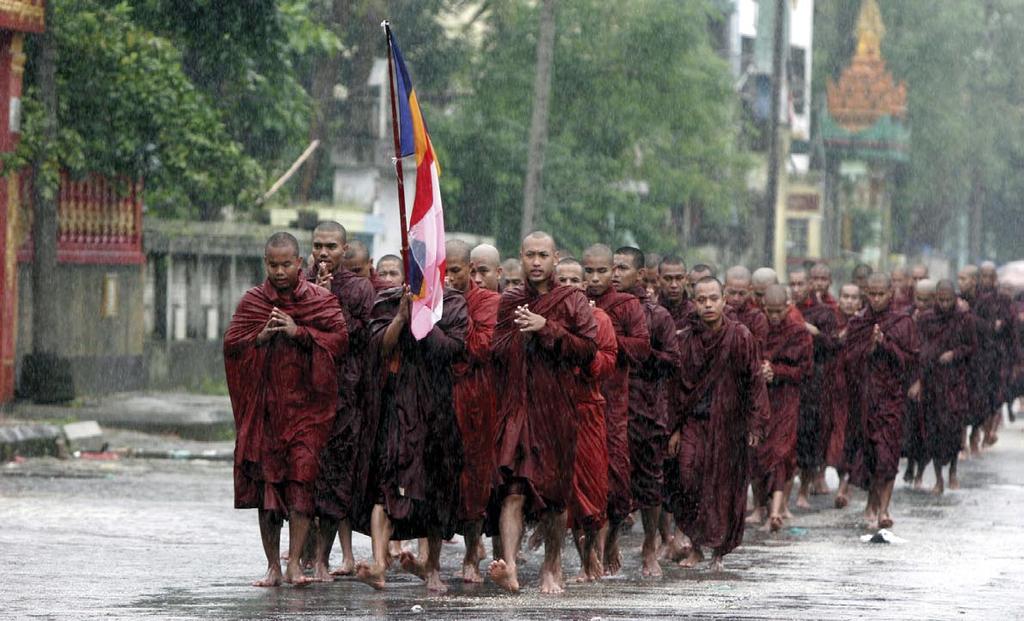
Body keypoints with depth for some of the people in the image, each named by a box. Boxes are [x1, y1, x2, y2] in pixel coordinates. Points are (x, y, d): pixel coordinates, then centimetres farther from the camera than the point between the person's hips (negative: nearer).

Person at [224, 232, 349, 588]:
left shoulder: (321, 300, 4)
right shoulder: (252, 301, 9)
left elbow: (340, 339, -5)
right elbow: (230, 344, 6)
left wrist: (300, 332, -15)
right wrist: (261, 336, -11)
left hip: (304, 402, -2)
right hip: (264, 407, 2)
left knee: (301, 478, -13)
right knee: (265, 482, 2)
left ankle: (294, 562, -13)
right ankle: (273, 566, 8)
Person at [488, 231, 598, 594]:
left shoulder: (572, 302, 6)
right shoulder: (507, 302, 14)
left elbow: (588, 349, -6)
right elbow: (493, 354, 18)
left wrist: (547, 329, -13)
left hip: (556, 410, -1)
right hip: (514, 406, 1)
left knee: (555, 493, 5)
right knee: (513, 490, -14)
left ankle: (552, 568, 22)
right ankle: (509, 567, -27)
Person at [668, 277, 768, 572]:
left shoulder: (739, 336, -3)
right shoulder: (686, 339, 4)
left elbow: (754, 381, -2)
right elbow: (678, 385, 8)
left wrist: (755, 424, -7)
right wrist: (675, 428, 5)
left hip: (727, 423, -2)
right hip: (694, 423, 2)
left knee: (724, 486, 1)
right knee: (689, 480, -11)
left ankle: (719, 551, 13)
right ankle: (696, 546, 3)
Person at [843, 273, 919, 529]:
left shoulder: (903, 323, 4)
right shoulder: (857, 325, 8)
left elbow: (910, 358, -2)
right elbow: (851, 359, 2)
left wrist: (886, 344, -14)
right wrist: (870, 346, -14)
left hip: (892, 392, -2)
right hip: (866, 391, 2)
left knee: (887, 449, -10)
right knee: (871, 447, 2)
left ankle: (881, 508, -12)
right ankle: (874, 505, 16)